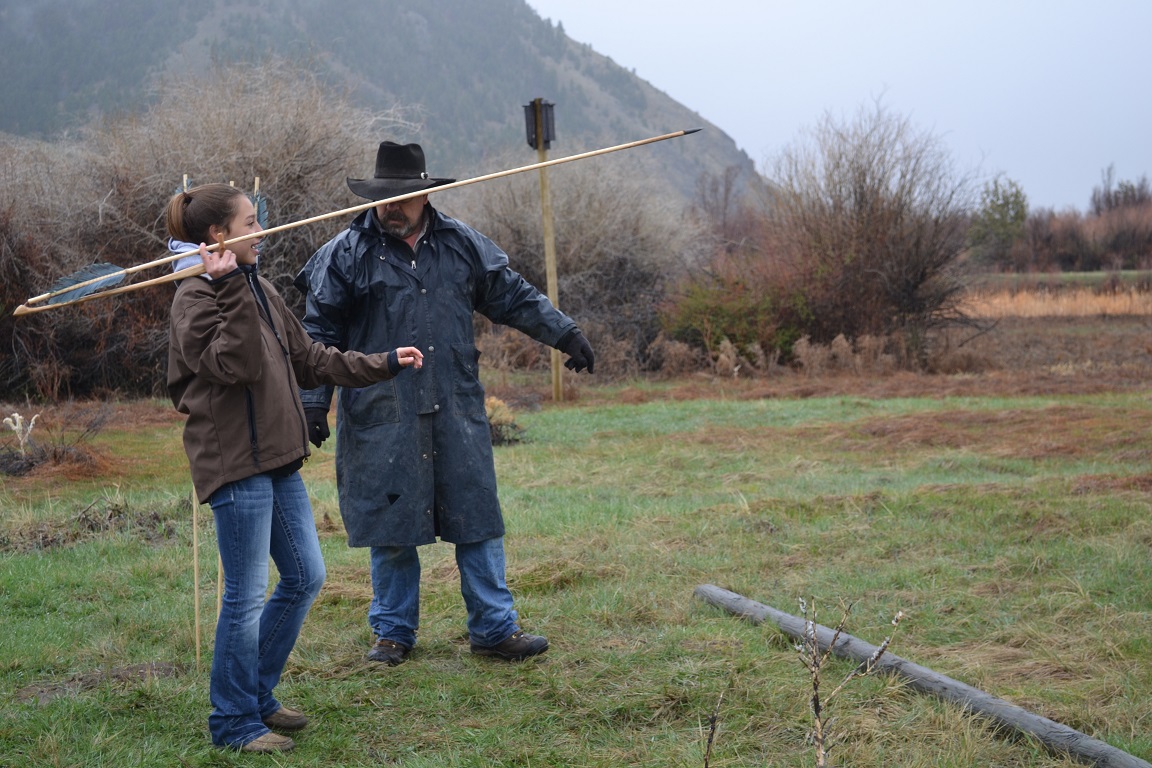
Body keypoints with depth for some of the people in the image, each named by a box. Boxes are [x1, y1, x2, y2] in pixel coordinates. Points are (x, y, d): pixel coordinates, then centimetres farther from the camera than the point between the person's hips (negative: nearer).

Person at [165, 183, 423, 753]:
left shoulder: (259, 289, 16)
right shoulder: (196, 297, -11)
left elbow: (309, 360, 22)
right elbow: (238, 365, -25)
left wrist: (383, 364, 24)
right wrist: (229, 288, -29)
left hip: (276, 460, 10)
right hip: (235, 463, -9)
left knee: (305, 578, 14)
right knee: (247, 596, -3)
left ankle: (259, 696, 27)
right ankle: (234, 722, 10)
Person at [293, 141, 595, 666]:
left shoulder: (461, 245, 8)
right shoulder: (348, 253, 0)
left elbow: (513, 296, 18)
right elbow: (319, 335, 2)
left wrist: (564, 333, 13)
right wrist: (313, 402, -3)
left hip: (456, 413, 2)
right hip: (380, 420, -2)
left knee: (476, 520, 5)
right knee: (390, 526, 5)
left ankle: (494, 629, 15)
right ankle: (393, 632, 21)